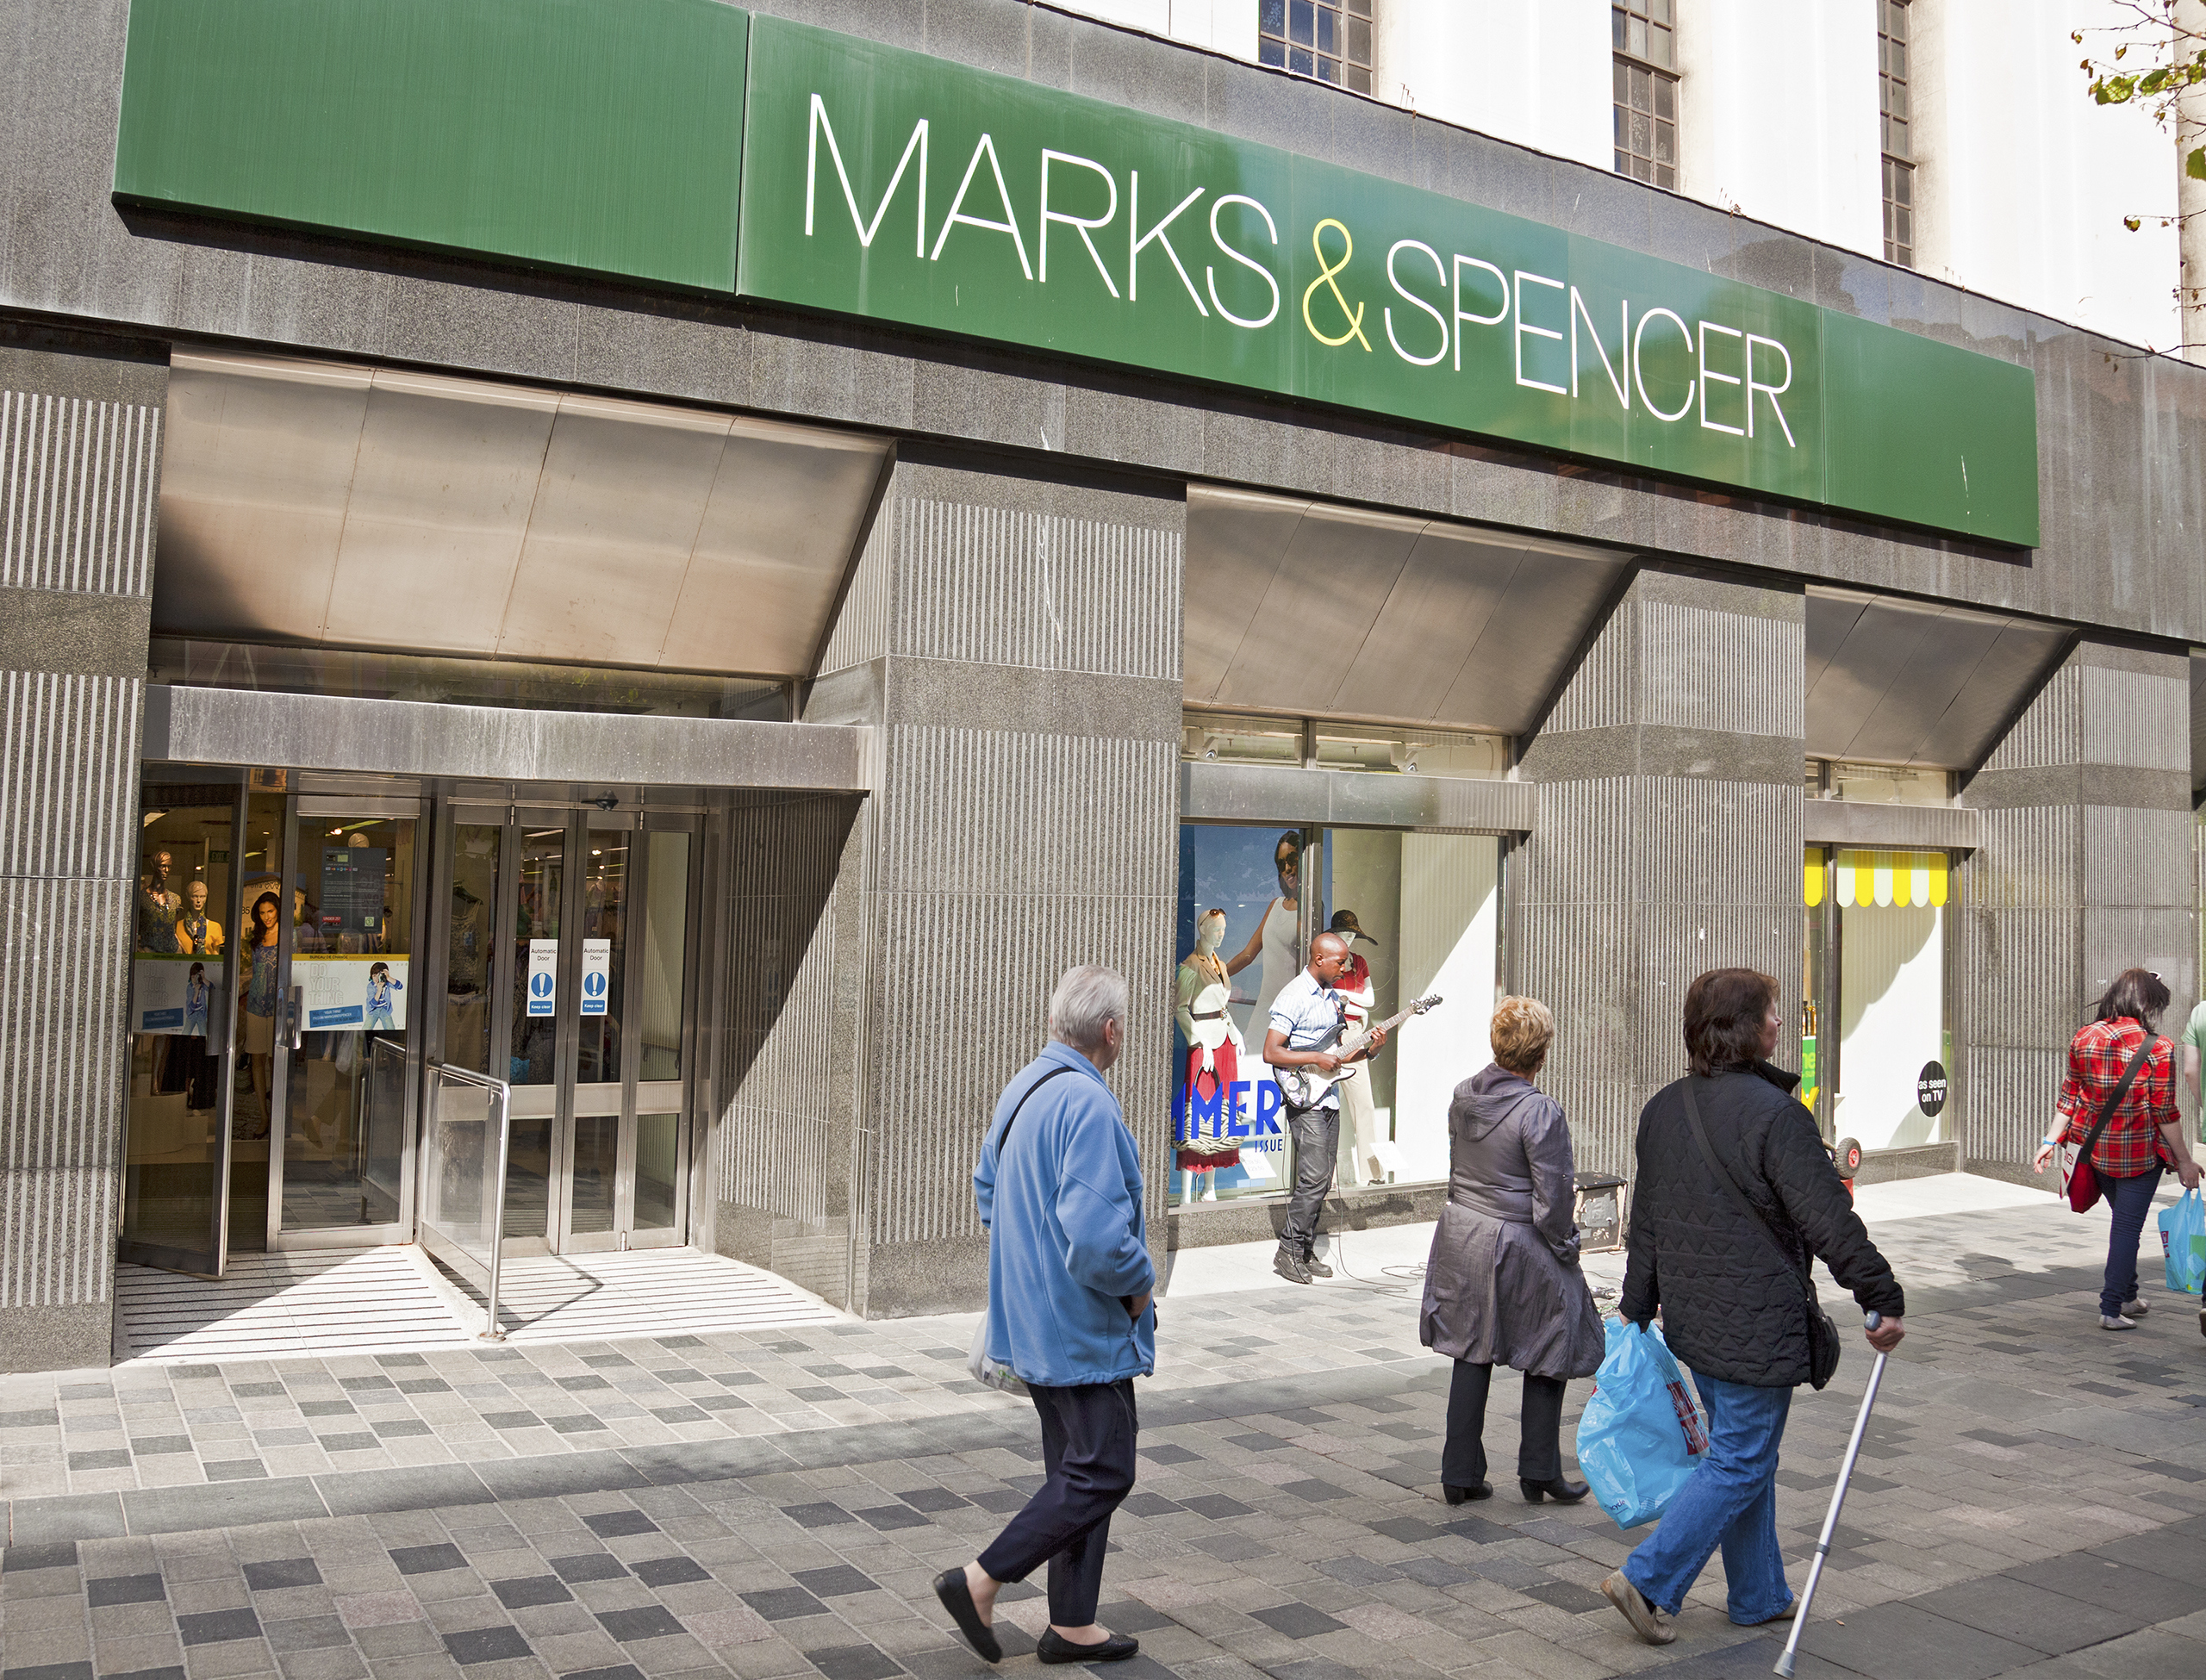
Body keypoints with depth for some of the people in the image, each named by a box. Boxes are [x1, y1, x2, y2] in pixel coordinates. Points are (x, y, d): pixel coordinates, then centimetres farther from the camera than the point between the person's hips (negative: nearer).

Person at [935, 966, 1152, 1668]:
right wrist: (1139, 1284, -12)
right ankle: (982, 1580, 6)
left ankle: (1072, 1625, 25)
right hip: (1083, 1328, -10)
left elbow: (987, 1189, 20)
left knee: (1075, 1469, 17)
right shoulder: (1087, 1105, -24)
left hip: (1035, 1319, 10)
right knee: (1101, 1474, 2)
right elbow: (1097, 1237, -30)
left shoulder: (1022, 1088, 7)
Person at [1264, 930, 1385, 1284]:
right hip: (1305, 1100, -8)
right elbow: (1271, 1052, -16)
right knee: (1313, 1179, -12)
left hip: (1330, 1099, 8)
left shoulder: (1333, 995, 15)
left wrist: (1368, 1049, 4)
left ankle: (1306, 1251, 16)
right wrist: (1316, 1059, -19)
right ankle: (1288, 1251, -3)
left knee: (1322, 1182, 9)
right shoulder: (1293, 997, -11)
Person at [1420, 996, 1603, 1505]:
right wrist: (1565, 1249, -3)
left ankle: (1460, 1473, 21)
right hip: (1518, 1245, -6)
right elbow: (1553, 1199, -18)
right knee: (1547, 1356, 14)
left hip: (1462, 1232, 6)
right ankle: (1539, 1472, 21)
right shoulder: (1541, 1111, -21)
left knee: (1472, 1355, 14)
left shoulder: (1463, 1096, 0)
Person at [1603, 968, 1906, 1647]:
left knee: (1743, 1455, 20)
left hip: (1693, 1319, 8)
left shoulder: (1662, 1108, 5)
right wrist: (1884, 1300, -9)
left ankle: (1759, 1596, 30)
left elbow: (1644, 1220, 12)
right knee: (1740, 1462, 3)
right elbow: (1829, 1222, -19)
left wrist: (1637, 1309, 19)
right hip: (1757, 1325, -8)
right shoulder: (1773, 1114, -20)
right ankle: (1647, 1579, 3)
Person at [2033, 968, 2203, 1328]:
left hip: (2098, 1148, 5)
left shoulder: (2083, 1039, -2)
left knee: (2124, 1220, 23)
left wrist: (2051, 1141, 7)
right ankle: (2112, 1308, 6)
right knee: (2128, 1225, 4)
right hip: (2141, 1152, -5)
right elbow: (2165, 1113, -12)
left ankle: (2126, 1295, 33)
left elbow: (2069, 1098, 1)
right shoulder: (2156, 1048, -15)